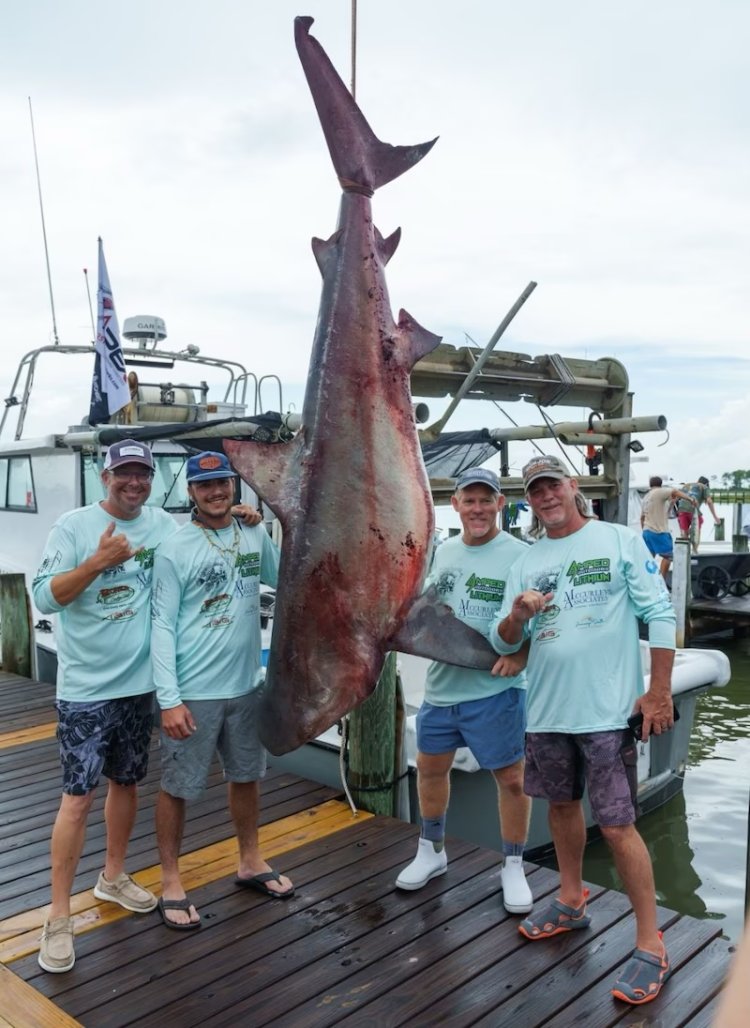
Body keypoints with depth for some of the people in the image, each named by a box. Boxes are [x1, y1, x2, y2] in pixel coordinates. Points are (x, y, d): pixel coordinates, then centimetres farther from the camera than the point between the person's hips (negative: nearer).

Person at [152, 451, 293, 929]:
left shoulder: (256, 535, 2)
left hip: (245, 685, 5)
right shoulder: (174, 550, -13)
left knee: (247, 776, 20)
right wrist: (169, 700, -18)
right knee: (178, 787, 8)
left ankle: (251, 862, 39)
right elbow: (162, 627, -14)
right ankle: (171, 881, 27)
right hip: (193, 692, -5)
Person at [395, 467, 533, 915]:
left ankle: (514, 867, 26)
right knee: (430, 767, 18)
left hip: (495, 690, -6)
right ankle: (432, 851, 39)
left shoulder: (520, 555, -12)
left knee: (511, 778, 4)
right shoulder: (444, 550, 9)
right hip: (441, 684, 6)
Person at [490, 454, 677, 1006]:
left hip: (607, 711, -5)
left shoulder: (621, 540, -5)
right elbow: (504, 641, 6)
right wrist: (517, 615, -16)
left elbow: (660, 615, -8)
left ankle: (651, 944, 12)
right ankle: (572, 902, 41)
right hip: (547, 709, 5)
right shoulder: (526, 563, 8)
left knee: (617, 825, -4)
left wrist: (660, 692, -11)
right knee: (562, 804, 19)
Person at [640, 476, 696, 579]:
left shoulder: (645, 497, 18)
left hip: (647, 531, 8)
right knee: (668, 556, -1)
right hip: (659, 531, -8)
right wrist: (690, 499, -31)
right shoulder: (659, 492, -6)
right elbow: (675, 492, -25)